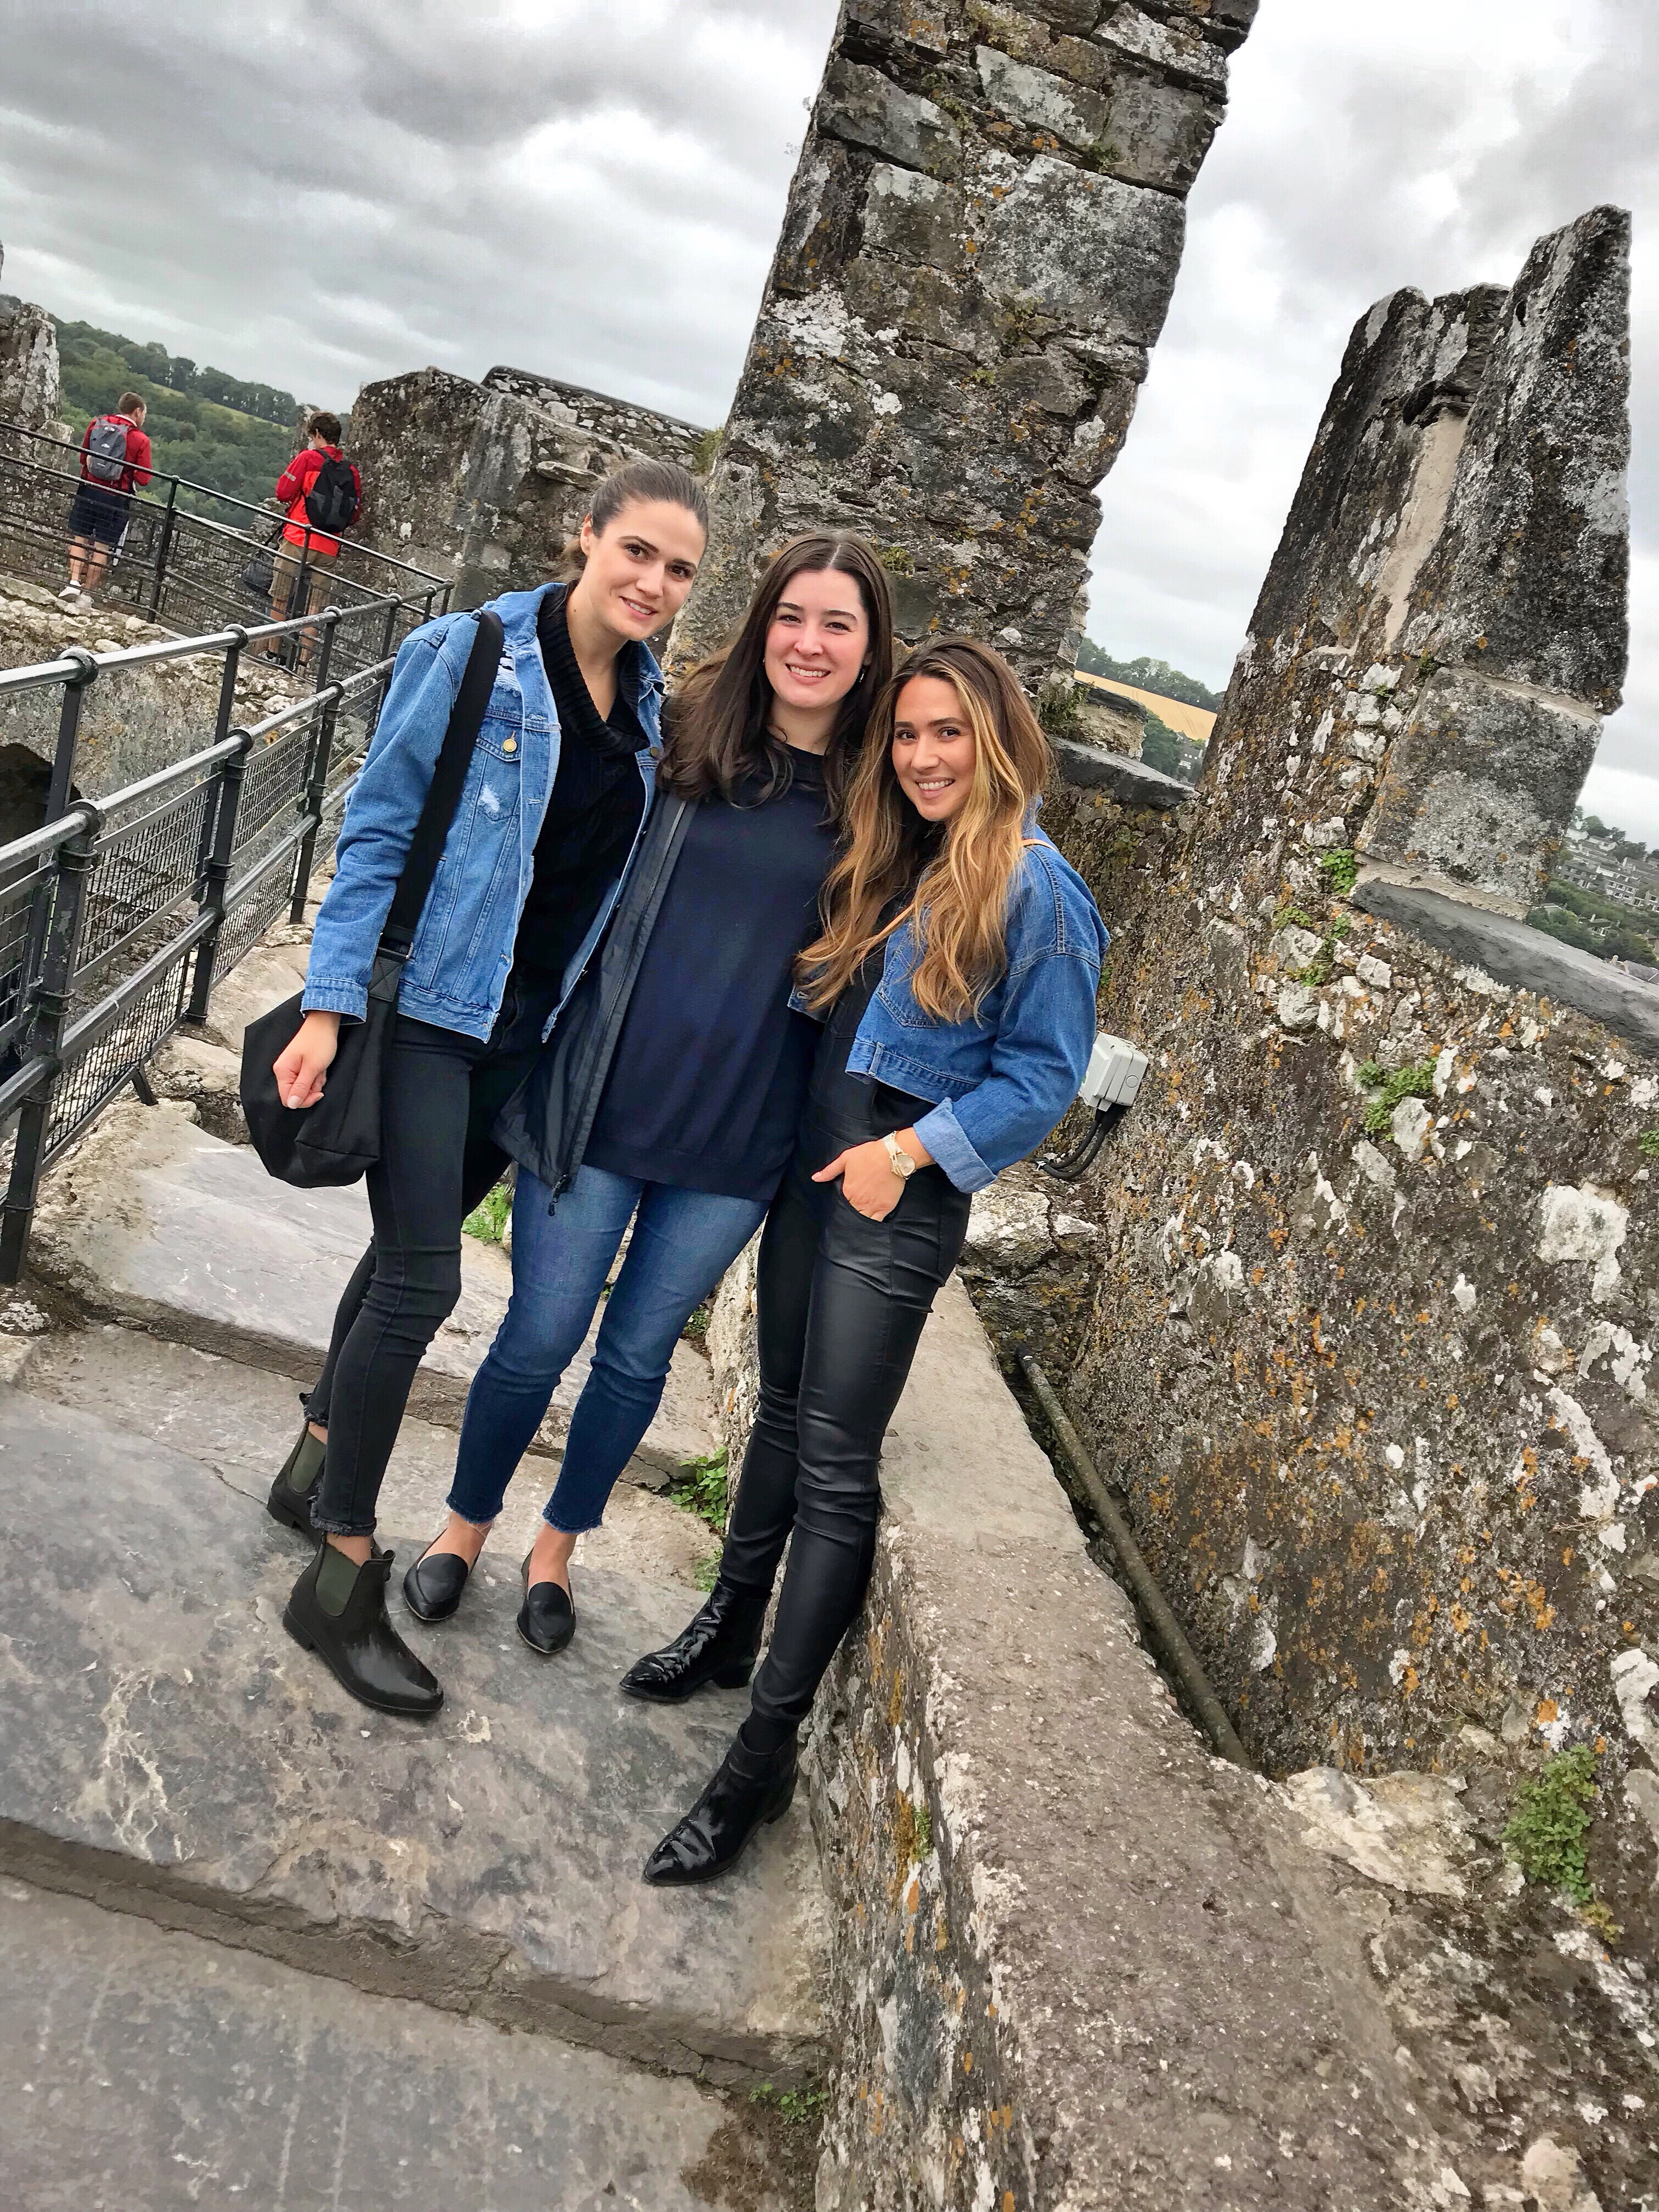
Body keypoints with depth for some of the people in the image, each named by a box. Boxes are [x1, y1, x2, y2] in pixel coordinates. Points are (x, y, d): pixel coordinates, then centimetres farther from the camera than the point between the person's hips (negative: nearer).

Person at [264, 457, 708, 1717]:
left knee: (410, 1253, 17)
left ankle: (318, 1469, 37)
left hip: (535, 1034, 6)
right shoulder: (469, 656, -10)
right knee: (422, 1277, -9)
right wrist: (329, 1006, -14)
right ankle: (342, 1581, 5)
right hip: (430, 1009, -5)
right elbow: (378, 832, -9)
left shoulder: (655, 709, 6)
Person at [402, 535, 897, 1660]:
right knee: (541, 1337, 9)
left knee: (639, 1354, 15)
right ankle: (466, 1524, 37)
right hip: (609, 1097, -1)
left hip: (739, 1136, 1)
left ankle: (558, 1545, 40)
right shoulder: (682, 735, -4)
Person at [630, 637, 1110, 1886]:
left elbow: (1043, 1077, -12)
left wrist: (911, 1151, -17)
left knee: (834, 1465, -3)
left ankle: (766, 1753, 6)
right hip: (812, 1161, 8)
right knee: (784, 1407, 19)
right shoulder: (890, 866, 10)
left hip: (904, 1199, -7)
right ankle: (729, 1629, 38)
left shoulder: (1037, 891, -12)